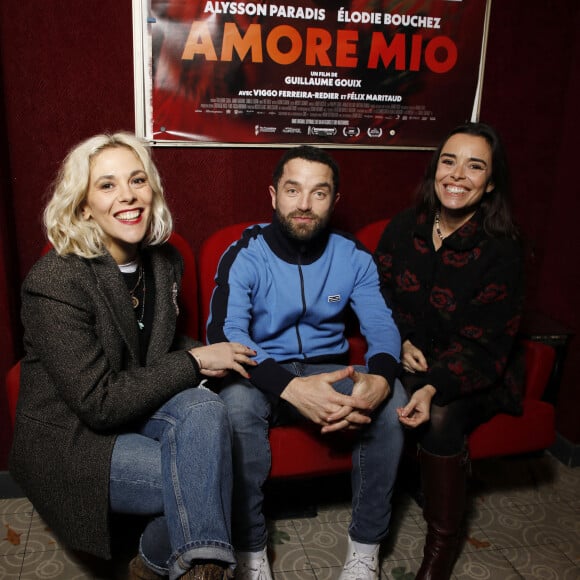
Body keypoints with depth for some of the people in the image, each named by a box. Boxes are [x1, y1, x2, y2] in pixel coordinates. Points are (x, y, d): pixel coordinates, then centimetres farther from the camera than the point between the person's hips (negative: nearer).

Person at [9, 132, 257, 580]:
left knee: (205, 408, -27)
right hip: (68, 440, -6)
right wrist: (194, 362, -20)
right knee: (205, 478, -23)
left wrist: (204, 357, -8)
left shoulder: (164, 261, -2)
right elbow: (100, 404, -23)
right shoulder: (55, 282, -23)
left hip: (136, 406, 6)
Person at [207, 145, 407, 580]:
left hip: (330, 370, 3)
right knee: (237, 400, -36)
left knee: (393, 398, -25)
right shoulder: (245, 255, -12)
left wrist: (379, 377, -35)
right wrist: (291, 388, -43)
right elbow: (224, 333, -26)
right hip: (263, 374, -2)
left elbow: (382, 326, -9)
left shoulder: (353, 257, -1)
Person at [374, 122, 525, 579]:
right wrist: (401, 343, -8)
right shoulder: (405, 227, -1)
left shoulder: (502, 250, -13)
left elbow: (485, 348, -15)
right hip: (411, 364, 3)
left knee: (441, 415, -30)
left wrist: (435, 387, -31)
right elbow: (378, 297, 9)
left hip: (474, 377, -3)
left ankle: (443, 542, -10)